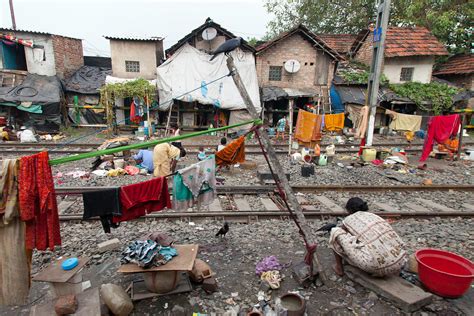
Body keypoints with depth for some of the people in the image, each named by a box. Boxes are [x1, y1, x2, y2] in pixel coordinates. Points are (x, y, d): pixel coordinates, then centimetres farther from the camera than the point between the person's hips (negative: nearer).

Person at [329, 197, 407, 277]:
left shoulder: (348, 220, 10)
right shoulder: (374, 216, 24)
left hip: (374, 264, -6)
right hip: (397, 264, 7)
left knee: (335, 231, 8)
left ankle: (339, 267, 21)